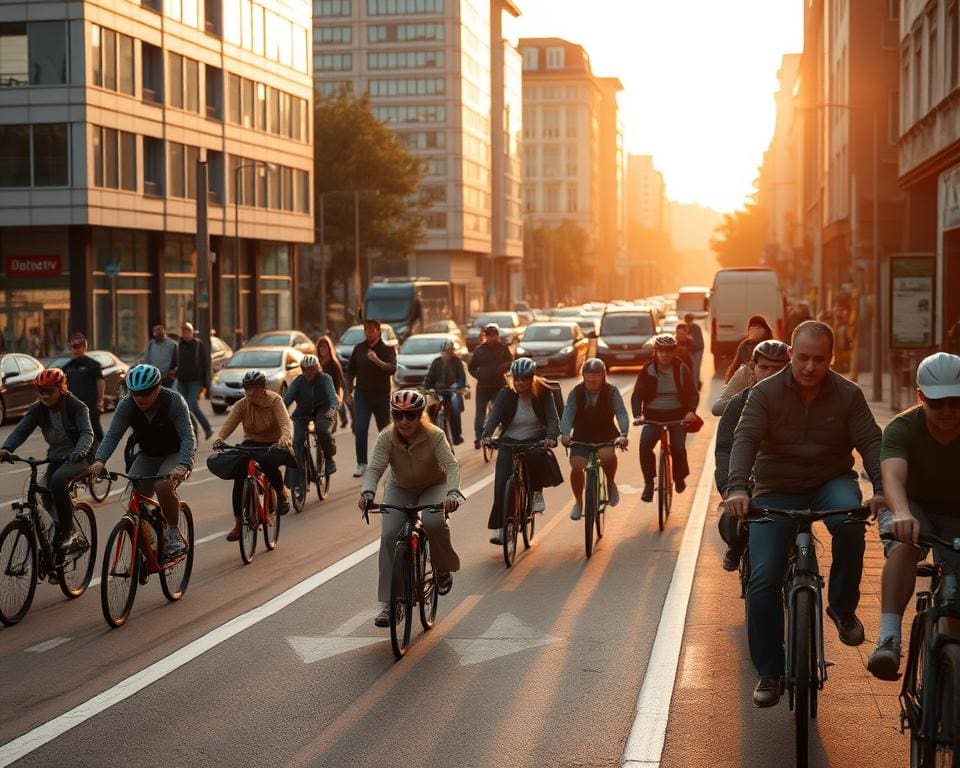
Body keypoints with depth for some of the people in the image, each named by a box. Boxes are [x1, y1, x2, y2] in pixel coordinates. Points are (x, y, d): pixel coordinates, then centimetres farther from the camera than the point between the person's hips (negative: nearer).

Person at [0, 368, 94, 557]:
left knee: (58, 480, -32)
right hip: (56, 459, 6)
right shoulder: (38, 410, -3)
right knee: (46, 494, -13)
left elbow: (87, 433, -29)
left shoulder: (77, 407, -15)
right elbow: (21, 430, -14)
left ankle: (67, 532, -22)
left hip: (78, 458, -6)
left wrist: (80, 451, -51)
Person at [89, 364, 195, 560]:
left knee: (164, 487, -32)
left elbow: (188, 437, -33)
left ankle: (174, 534, -11)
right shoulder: (126, 406, -16)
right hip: (147, 456, 4)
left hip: (174, 454, -4)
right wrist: (99, 460, -41)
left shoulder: (174, 402, -26)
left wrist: (184, 466, -50)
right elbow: (112, 435, -23)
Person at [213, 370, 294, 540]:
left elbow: (285, 422, -28)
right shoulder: (242, 404, -3)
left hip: (273, 444, -3)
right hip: (251, 444, 3)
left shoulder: (275, 401, -12)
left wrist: (286, 437, -51)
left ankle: (282, 494, -7)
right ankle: (238, 523, -11)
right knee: (239, 477, -20)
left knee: (268, 462, -37)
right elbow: (229, 422, -20)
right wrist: (220, 438, -42)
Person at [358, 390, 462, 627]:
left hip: (433, 487, -2)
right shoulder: (386, 438, -18)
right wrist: (367, 492, -47)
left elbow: (451, 465, -33)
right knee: (389, 536, -17)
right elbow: (374, 468, -27)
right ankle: (387, 604, -12)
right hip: (399, 490, 2)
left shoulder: (435, 436, -23)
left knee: (434, 523, -33)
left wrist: (452, 492, -52)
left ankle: (443, 570, -2)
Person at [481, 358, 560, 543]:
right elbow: (494, 416, -17)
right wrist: (486, 435, -37)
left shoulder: (544, 393, -6)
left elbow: (552, 418, -16)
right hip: (509, 441, 0)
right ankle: (497, 528, -12)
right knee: (501, 483, -16)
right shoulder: (506, 394, -6)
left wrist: (551, 437, -36)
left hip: (535, 440, 0)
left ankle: (536, 493, -9)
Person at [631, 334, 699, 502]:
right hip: (653, 416, 0)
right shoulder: (647, 370, -2)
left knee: (678, 448, -19)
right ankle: (649, 483, -12)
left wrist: (691, 411, -23)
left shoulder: (682, 369, -1)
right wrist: (637, 415, -22)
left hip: (678, 415, 0)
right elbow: (637, 395, -4)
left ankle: (679, 478, 12)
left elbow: (693, 394, -2)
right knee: (645, 445, -25)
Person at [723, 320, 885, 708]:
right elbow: (745, 440, -19)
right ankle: (769, 673, 4)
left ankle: (842, 607, -11)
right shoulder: (765, 393, -8)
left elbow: (870, 441, -13)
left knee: (850, 523, -35)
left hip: (831, 482, 0)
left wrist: (880, 488, -31)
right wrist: (737, 487, -37)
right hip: (776, 490, 0)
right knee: (763, 581, -11)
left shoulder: (848, 395, -4)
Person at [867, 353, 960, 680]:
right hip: (913, 507, -2)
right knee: (904, 545, -35)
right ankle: (889, 640, -43)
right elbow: (893, 475, -42)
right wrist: (902, 514, -64)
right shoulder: (903, 429, -25)